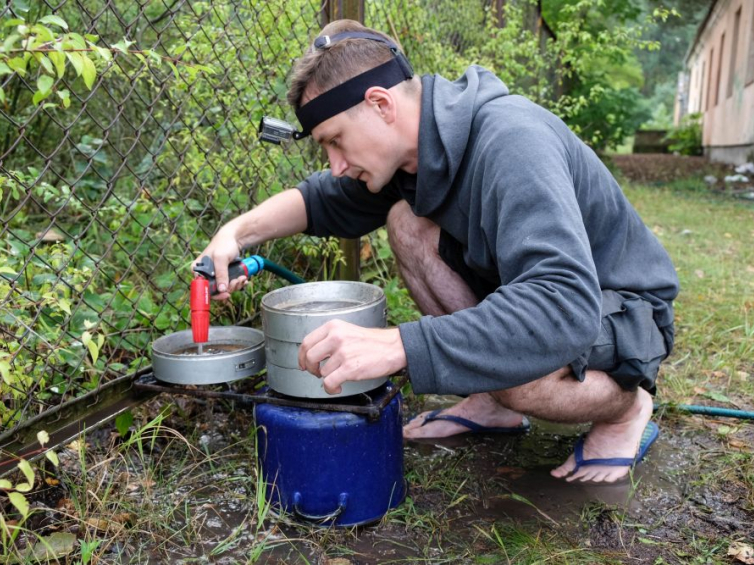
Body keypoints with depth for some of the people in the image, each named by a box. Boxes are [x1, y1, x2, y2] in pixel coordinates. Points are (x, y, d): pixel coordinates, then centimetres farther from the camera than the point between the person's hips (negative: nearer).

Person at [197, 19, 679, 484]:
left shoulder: (509, 144, -31)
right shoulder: (412, 141, -6)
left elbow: (565, 304, -43)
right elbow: (325, 199, 7)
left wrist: (396, 346, -49)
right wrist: (239, 231, -10)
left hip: (619, 308, -7)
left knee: (518, 375, -38)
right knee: (406, 220, -9)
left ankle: (627, 406, -1)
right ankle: (491, 402, 2)